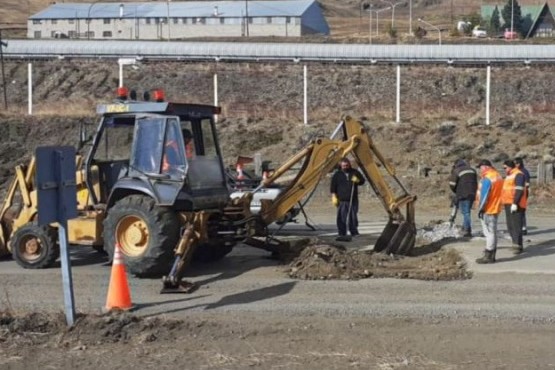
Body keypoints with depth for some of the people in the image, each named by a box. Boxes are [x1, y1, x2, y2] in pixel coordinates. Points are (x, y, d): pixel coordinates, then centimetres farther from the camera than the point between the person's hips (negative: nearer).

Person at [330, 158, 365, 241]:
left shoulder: (354, 172, 8)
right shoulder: (337, 174, 4)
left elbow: (362, 181, 15)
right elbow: (333, 187, 5)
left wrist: (357, 180, -8)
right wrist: (334, 197, -4)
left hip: (353, 200, 1)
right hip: (341, 201, -1)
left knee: (353, 218, 3)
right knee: (341, 218, -7)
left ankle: (354, 233, 15)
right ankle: (342, 235, -4)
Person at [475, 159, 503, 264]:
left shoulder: (487, 178, -18)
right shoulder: (498, 176, 12)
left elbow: (484, 195, -19)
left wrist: (481, 208, -13)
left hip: (488, 209, -10)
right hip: (496, 208, 10)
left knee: (489, 232, -6)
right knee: (493, 232, 14)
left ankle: (488, 256, -2)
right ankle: (491, 255, 21)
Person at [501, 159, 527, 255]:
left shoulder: (518, 175, -11)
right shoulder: (509, 175, 20)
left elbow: (519, 190, -19)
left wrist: (515, 203, -23)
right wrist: (505, 203, 25)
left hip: (515, 205, -10)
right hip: (508, 204, 10)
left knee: (516, 225, -10)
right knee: (510, 226, 11)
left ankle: (518, 246, -9)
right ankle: (516, 244, 18)